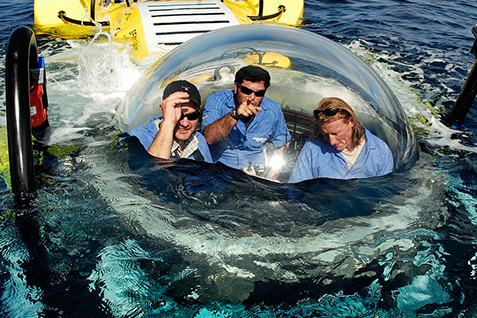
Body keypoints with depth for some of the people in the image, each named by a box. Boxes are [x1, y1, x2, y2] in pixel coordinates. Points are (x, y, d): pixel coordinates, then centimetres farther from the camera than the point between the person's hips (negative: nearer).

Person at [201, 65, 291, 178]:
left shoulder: (273, 110, -6)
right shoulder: (216, 101, -14)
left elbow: (281, 146, 9)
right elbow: (209, 138, -29)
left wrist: (271, 178, 1)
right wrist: (234, 115, -42)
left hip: (254, 172, 3)